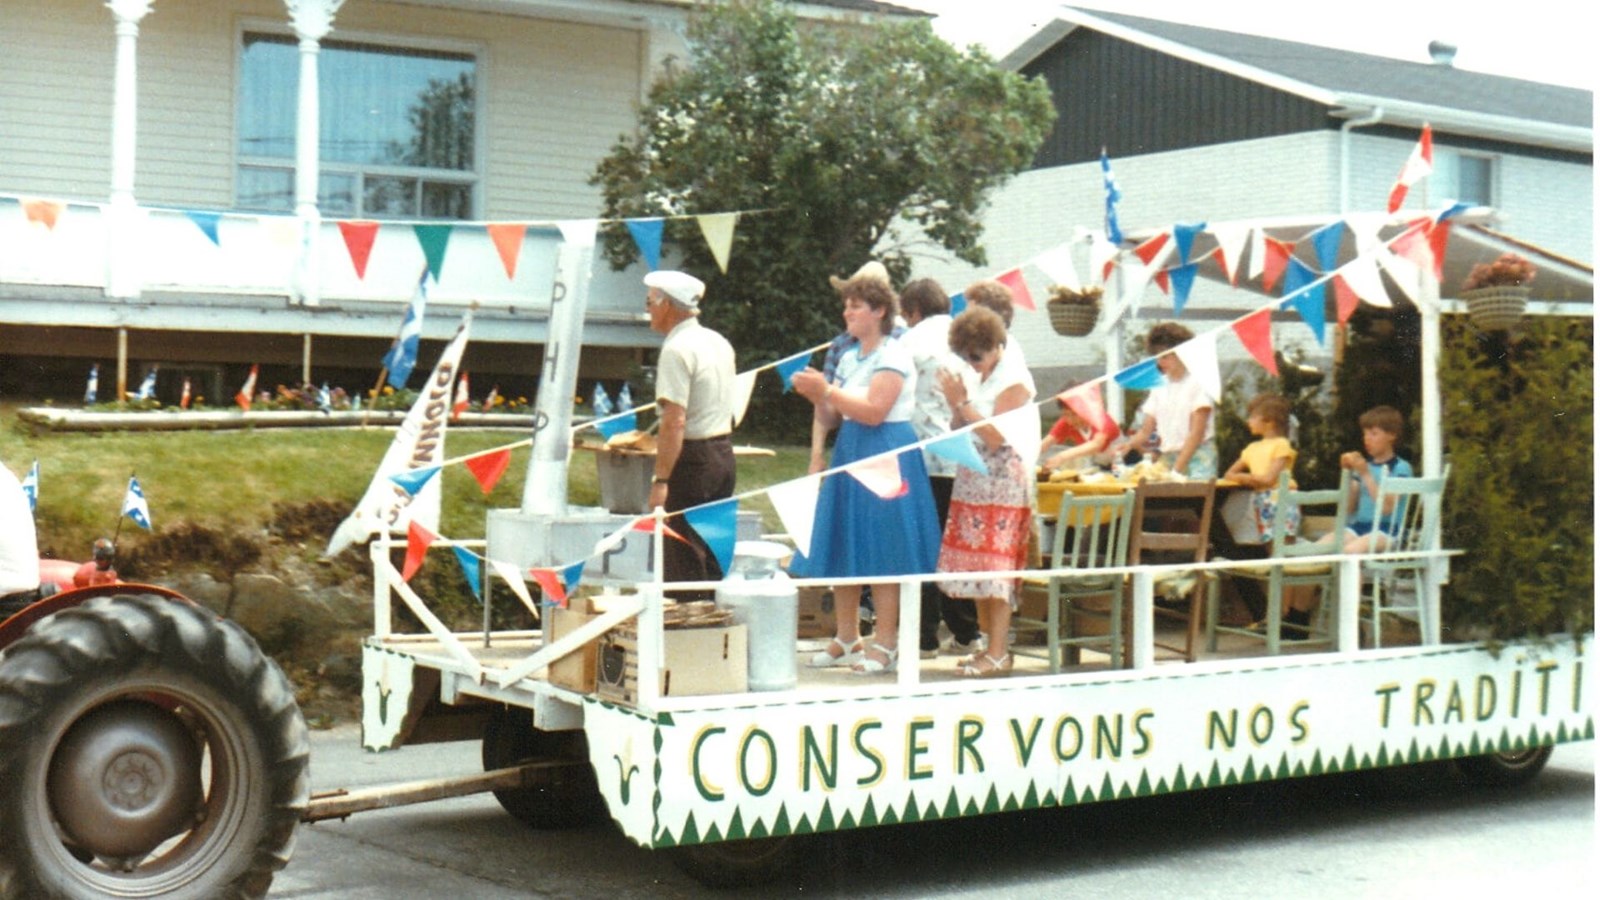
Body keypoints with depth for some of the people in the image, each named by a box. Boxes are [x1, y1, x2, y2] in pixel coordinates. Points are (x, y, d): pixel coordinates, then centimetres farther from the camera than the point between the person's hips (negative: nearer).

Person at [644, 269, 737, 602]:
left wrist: (660, 480, -21)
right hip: (724, 453, 9)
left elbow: (675, 421, -22)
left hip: (692, 458, -9)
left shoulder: (677, 349, -15)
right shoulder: (720, 343, 12)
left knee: (683, 560, -3)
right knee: (713, 554, 15)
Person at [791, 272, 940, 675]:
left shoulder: (894, 356, -8)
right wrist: (817, 396, -3)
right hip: (849, 454, 8)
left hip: (886, 456, -8)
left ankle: (886, 643, -2)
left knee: (882, 552, -6)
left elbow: (873, 411, -19)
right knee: (842, 549, 8)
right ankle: (846, 638, 16)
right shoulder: (848, 358, 16)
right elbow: (830, 420, 16)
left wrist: (827, 390, -17)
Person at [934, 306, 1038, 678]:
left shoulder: (1014, 380, -9)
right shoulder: (980, 380, 15)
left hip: (1002, 483, -8)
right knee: (974, 566, 7)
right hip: (973, 481, 8)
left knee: (995, 566, -10)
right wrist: (956, 404, 0)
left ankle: (998, 654, -8)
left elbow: (995, 437, -17)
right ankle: (989, 645, 14)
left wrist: (962, 401, -15)